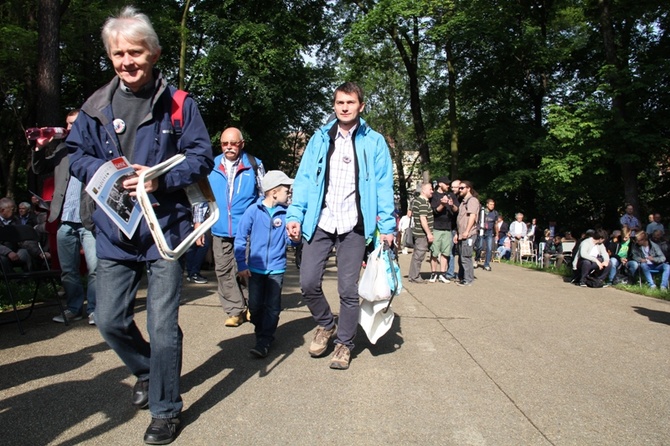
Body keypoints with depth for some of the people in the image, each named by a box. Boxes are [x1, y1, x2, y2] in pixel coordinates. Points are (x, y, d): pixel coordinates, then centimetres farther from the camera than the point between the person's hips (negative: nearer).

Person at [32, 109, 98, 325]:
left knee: (95, 268, -4)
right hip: (65, 221, 6)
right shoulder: (62, 148, 17)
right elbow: (39, 170, 17)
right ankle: (74, 308, 24)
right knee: (68, 270, 13)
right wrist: (40, 148, 5)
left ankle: (94, 309, 7)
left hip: (89, 220, -6)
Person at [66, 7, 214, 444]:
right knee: (110, 320, 11)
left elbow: (202, 157, -4)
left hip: (165, 230, -4)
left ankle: (166, 409, 20)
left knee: (163, 325, 1)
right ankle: (148, 371, 41)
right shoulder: (97, 106, 7)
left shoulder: (178, 103, -3)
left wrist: (161, 179, -19)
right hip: (114, 231, 4)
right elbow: (77, 155, 12)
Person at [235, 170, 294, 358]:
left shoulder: (286, 212, -2)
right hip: (255, 268, 0)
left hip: (276, 269, 0)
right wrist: (241, 265, -5)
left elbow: (290, 239, 0)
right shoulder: (254, 210, -5)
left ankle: (264, 341, 9)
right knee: (255, 306, 7)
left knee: (272, 307, 1)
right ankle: (261, 332, 31)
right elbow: (240, 238, -2)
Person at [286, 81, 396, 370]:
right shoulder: (320, 138, 10)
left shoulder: (374, 141, 6)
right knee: (308, 282, -3)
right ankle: (326, 325, 26)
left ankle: (344, 344, 23)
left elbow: (383, 185, 3)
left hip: (353, 226, -1)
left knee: (348, 289, 4)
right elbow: (304, 178, 7)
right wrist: (295, 215, -5)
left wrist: (387, 225, -5)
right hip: (319, 222, 2)